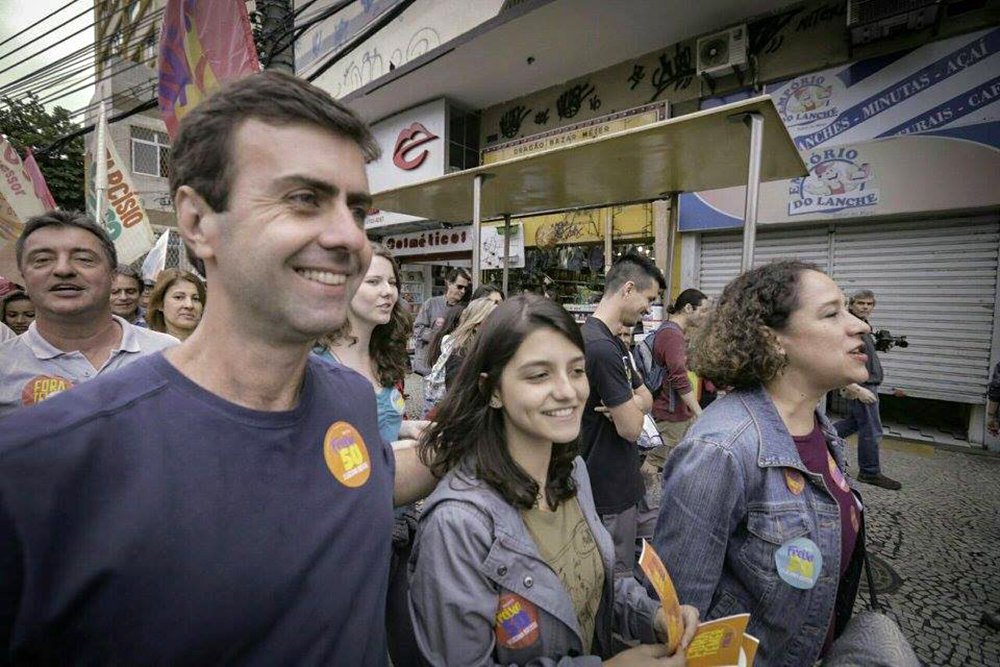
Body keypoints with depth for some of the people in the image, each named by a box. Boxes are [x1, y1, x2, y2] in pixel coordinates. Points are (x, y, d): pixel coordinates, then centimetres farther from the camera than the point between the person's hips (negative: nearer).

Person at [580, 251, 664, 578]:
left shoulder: (611, 341, 8)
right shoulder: (601, 347, -26)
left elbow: (646, 398, 10)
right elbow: (631, 428, -22)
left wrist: (628, 405, -12)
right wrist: (631, 408, 0)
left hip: (619, 479, 10)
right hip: (610, 489, -10)